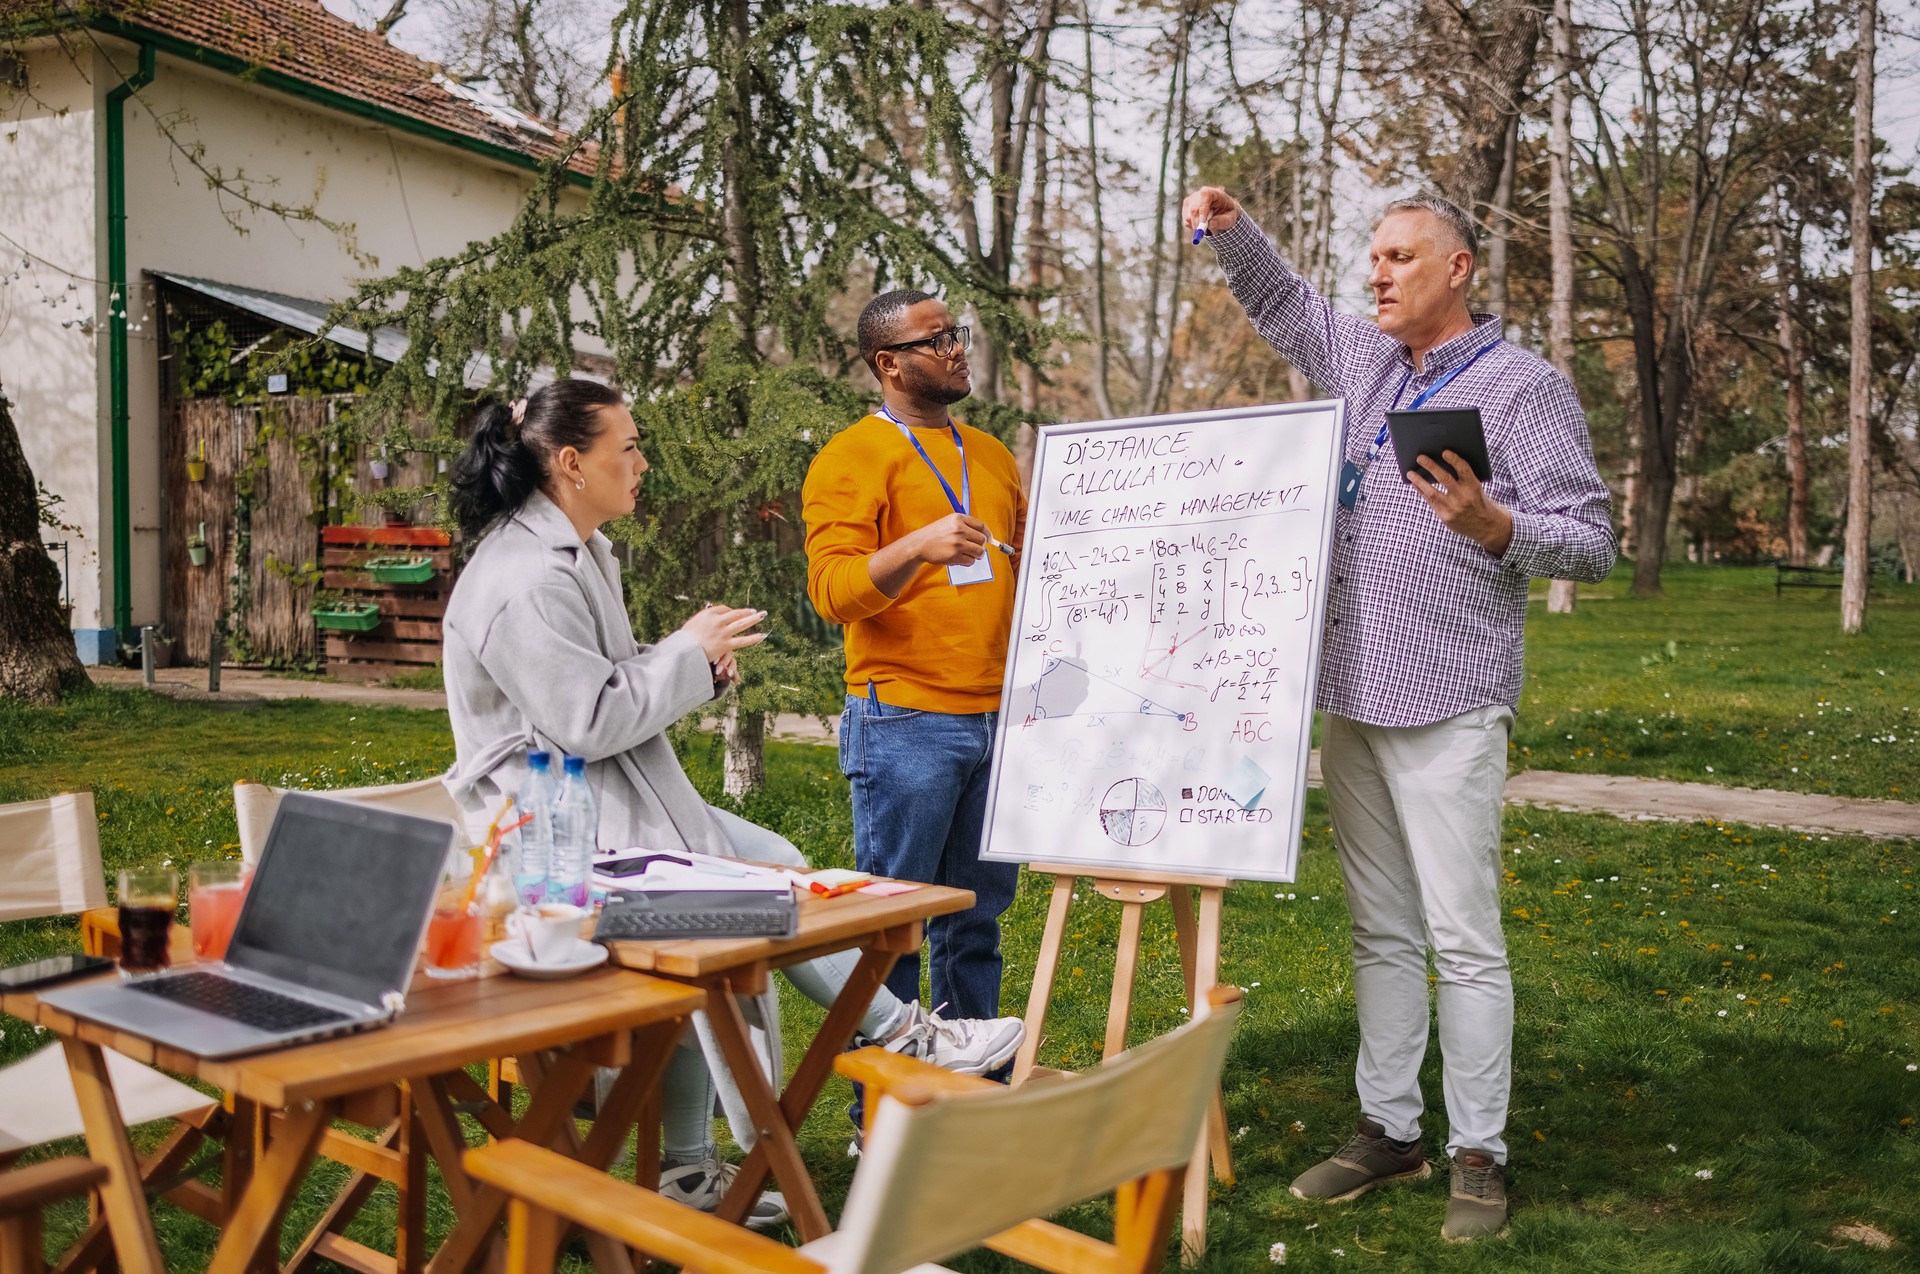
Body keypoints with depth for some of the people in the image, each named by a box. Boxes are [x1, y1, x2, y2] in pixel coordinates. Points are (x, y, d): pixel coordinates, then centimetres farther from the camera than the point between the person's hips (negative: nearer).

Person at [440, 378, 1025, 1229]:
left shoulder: (579, 553, 13)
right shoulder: (525, 580, -20)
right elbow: (586, 720, -23)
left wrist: (696, 661, 0)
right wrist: (688, 652, -13)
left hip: (615, 791, 10)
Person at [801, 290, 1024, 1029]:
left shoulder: (992, 455, 19)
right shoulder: (851, 459, -3)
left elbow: (1033, 567, 30)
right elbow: (832, 590, -15)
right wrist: (917, 548, -30)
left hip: (997, 721, 7)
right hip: (906, 725, -6)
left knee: (978, 913, 13)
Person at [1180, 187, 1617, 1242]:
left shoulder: (1525, 386, -4)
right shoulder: (1364, 361, 15)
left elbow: (1592, 544, -7)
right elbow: (1279, 300, 31)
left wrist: (1495, 527, -26)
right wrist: (1232, 229, 12)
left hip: (1447, 708, -6)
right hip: (1350, 699, 7)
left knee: (1463, 938, -3)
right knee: (1380, 931, 12)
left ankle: (1479, 1156, 8)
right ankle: (1387, 1131, 22)